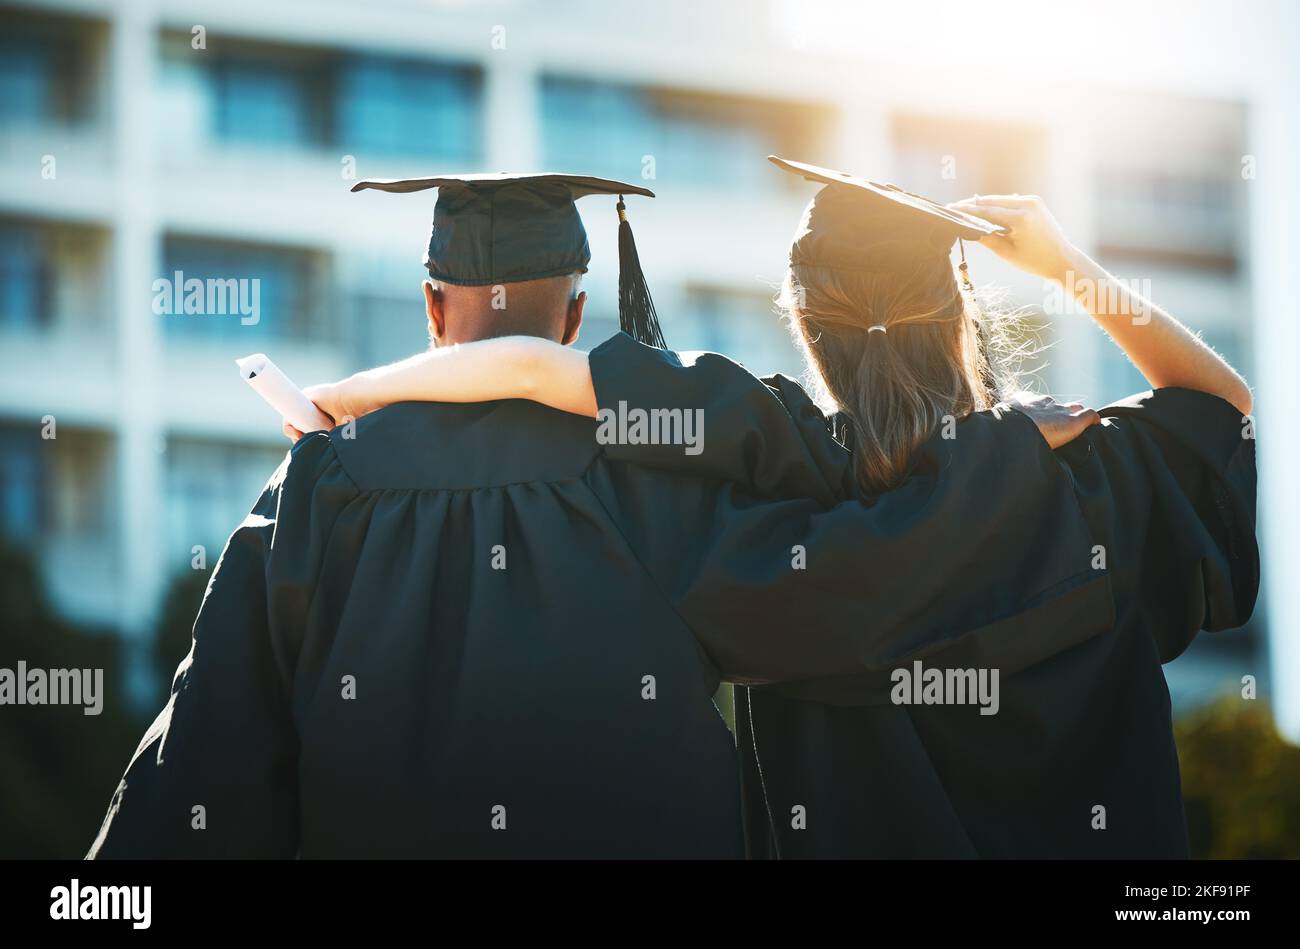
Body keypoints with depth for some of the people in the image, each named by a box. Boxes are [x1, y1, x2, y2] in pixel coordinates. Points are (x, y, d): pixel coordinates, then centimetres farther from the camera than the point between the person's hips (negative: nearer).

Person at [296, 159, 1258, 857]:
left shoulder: (778, 458, -14)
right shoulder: (1073, 473, -9)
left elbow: (530, 365, -16)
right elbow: (1224, 399, 11)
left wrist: (346, 396, -3)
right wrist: (1072, 267, 6)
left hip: (837, 835, -1)